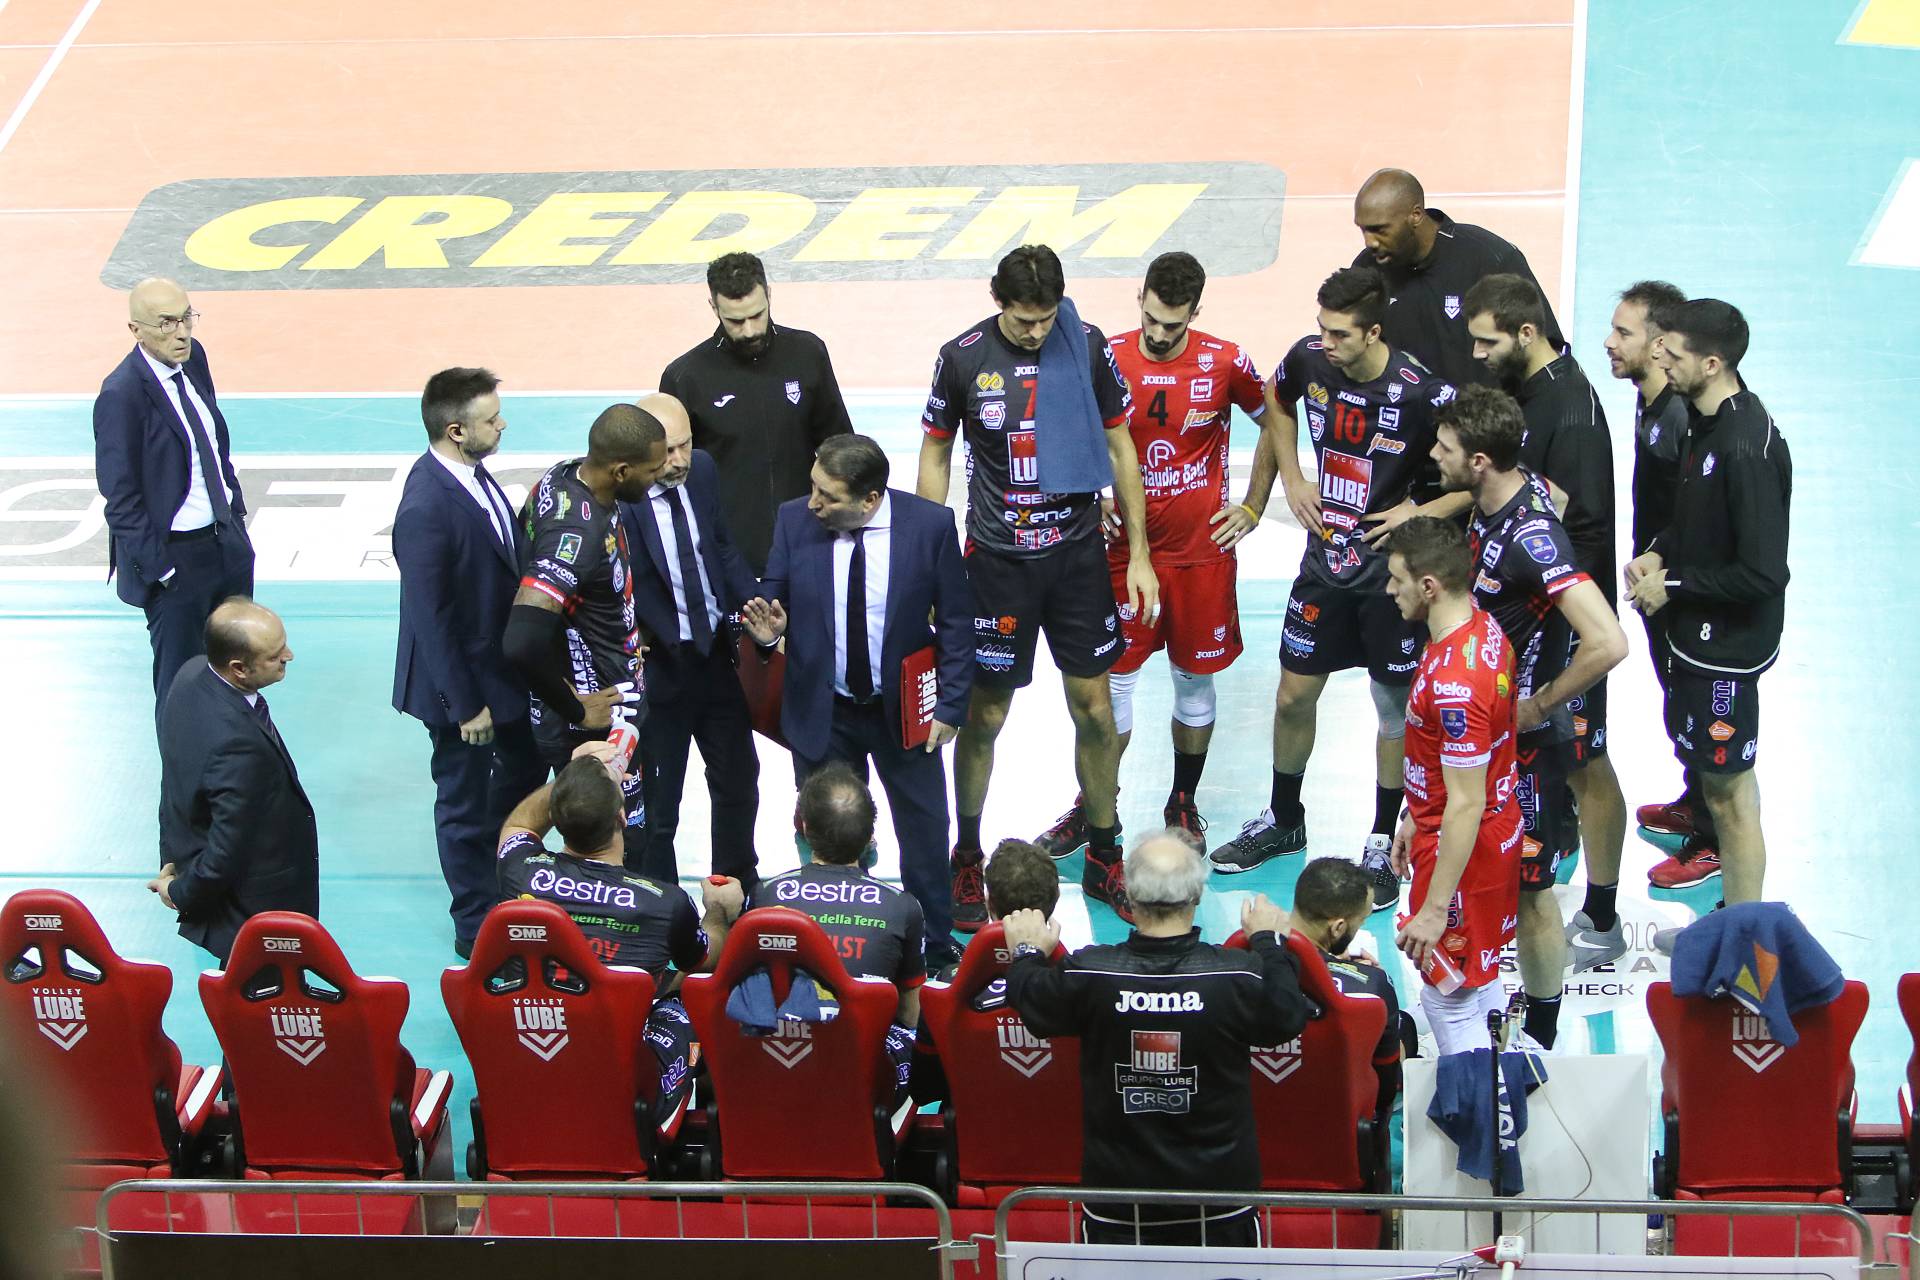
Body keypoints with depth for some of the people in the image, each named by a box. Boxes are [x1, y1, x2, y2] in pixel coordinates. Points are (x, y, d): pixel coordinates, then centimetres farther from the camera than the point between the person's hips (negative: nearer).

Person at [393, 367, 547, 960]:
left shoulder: (471, 471, -5)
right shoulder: (427, 510, -32)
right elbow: (431, 618, -26)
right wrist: (466, 704, -20)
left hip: (504, 663, 9)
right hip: (462, 679, -9)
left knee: (526, 768, 27)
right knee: (466, 803, 10)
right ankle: (476, 927, 29)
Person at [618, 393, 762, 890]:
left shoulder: (702, 471, -5)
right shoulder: (615, 500, -25)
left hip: (716, 653, 7)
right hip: (658, 665, -7)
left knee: (738, 781, 21)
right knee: (656, 803, 8)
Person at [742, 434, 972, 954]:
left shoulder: (930, 525, -14)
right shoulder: (794, 521, -10)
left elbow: (956, 622, -5)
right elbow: (773, 600, 2)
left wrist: (950, 704, -7)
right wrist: (769, 628, -22)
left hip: (903, 710, -1)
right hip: (820, 712, 1)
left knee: (924, 829, 12)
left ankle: (936, 944, 30)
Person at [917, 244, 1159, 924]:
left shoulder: (1088, 347, -5)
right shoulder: (963, 358, -8)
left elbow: (1120, 447, 4)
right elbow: (935, 455, 4)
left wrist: (1139, 554, 4)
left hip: (1078, 553, 2)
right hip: (997, 561, -2)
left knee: (1094, 708, 7)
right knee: (985, 715, 5)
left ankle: (1105, 859, 22)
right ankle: (967, 856, 22)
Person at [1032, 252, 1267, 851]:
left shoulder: (1225, 363, -8)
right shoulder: (1107, 358, -7)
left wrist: (1251, 507, 5)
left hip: (1202, 549, 0)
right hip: (1125, 548, 0)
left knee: (1195, 677, 11)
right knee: (1113, 678, 5)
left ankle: (1183, 804, 27)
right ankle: (1092, 808, 19)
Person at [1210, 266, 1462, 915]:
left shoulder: (1424, 394, -24)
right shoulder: (1309, 359, -9)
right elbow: (1277, 401, 16)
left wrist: (1423, 513, -20)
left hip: (1392, 573, -5)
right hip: (1325, 562, 5)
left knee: (1396, 709, 7)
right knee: (1293, 696, 14)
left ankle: (1383, 845, 23)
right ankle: (1282, 820, 35)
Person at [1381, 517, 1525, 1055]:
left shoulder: (1455, 685, -32)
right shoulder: (1482, 626, -1)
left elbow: (1465, 805, -28)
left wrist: (1435, 908, -22)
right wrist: (1415, 817, 23)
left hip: (1462, 848, -10)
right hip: (1500, 829, 10)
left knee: (1450, 1000, 4)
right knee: (1479, 980, 23)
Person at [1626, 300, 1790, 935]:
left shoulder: (1747, 448, -27)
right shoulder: (1706, 418, 2)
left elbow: (1763, 574, -27)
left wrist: (1673, 586, -17)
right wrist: (1659, 553, 2)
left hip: (1728, 649, -10)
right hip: (1697, 636, 10)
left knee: (1730, 792, 1)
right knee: (1718, 776, 18)